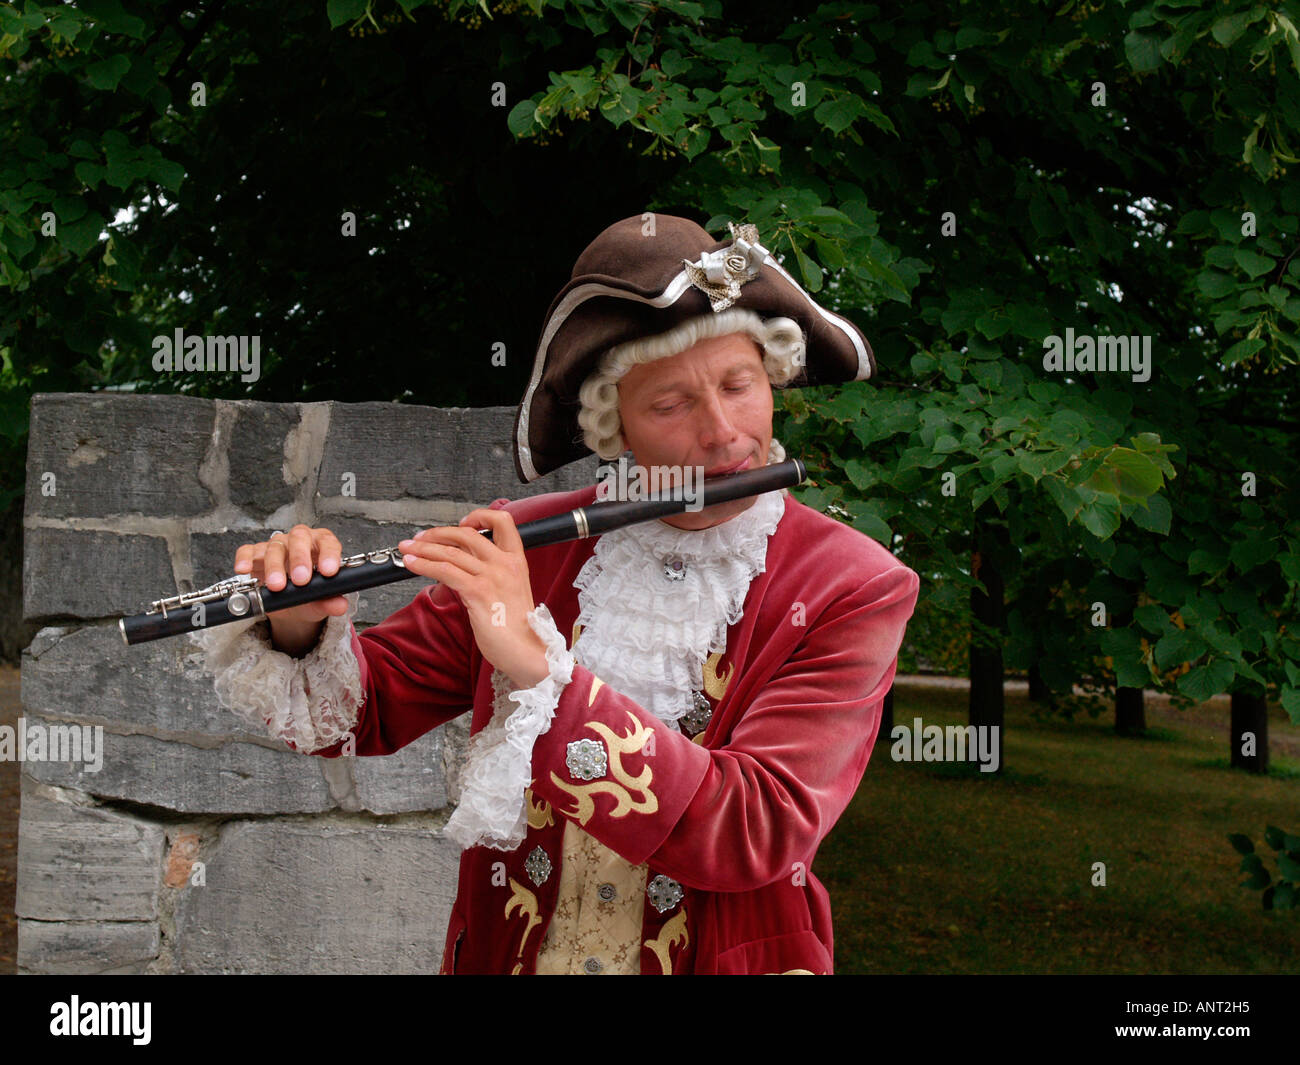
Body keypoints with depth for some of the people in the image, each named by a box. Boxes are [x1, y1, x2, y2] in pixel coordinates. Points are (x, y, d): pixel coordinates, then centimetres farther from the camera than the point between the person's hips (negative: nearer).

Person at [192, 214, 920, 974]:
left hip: (718, 957, -2)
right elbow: (360, 713, 7)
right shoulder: (523, 549, 1)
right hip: (504, 955, 2)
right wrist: (300, 630, -13)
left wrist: (537, 665, -24)